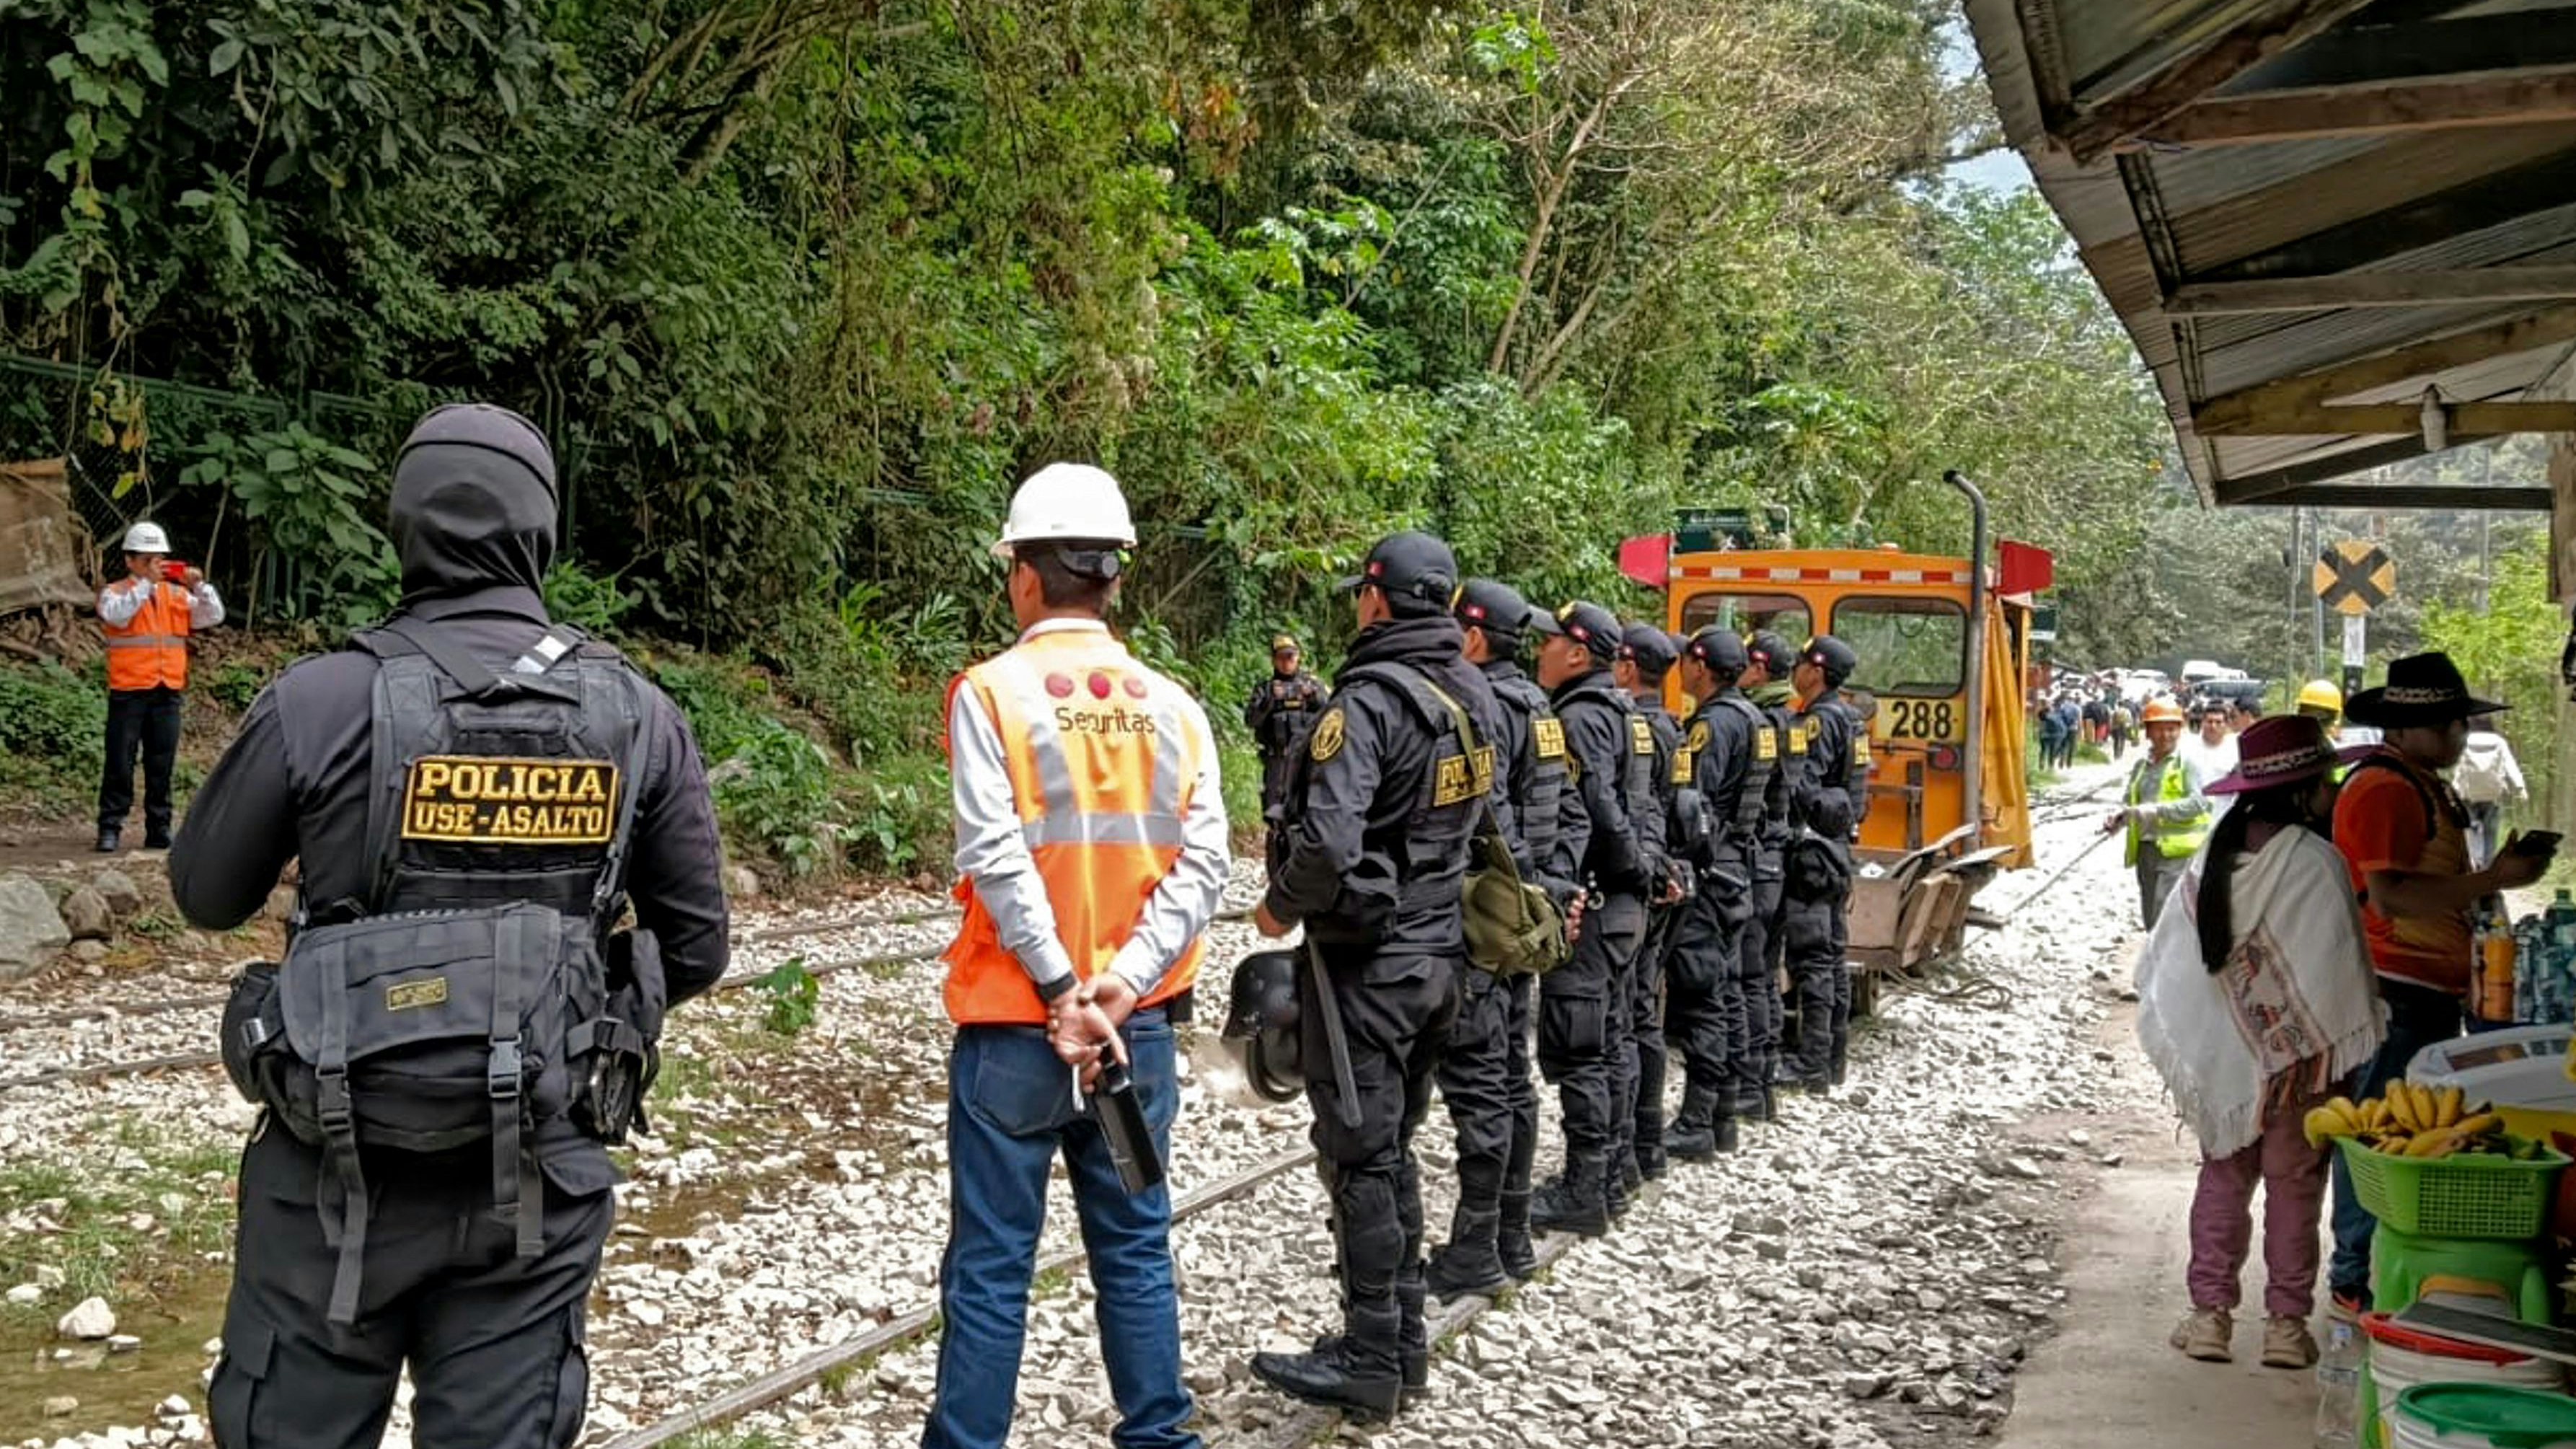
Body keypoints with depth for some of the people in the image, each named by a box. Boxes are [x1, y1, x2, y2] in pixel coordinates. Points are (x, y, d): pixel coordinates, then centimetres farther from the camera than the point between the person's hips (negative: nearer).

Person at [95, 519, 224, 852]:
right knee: (120, 764, -2)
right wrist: (146, 582, -24)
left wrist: (198, 586, -11)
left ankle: (159, 830, 14)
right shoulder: (114, 593, 1)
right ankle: (110, 828, 2)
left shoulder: (177, 595, 12)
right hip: (128, 691, -4)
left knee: (161, 766, 8)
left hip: (168, 691, 4)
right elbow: (116, 614, -21)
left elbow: (213, 617, 4)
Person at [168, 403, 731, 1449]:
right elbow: (696, 951, 4)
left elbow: (204, 897, 5)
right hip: (540, 1178, 2)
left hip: (342, 1169, -1)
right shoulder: (638, 716, -4)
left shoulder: (321, 701, -11)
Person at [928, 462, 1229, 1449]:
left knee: (992, 1259, 4)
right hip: (1140, 1024, 4)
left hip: (1015, 1024, -3)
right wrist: (1121, 984, -10)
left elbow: (995, 856, -16)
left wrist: (1064, 988, -13)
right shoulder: (1172, 707, 3)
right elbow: (1202, 864, -5)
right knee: (1134, 1246, 14)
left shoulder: (992, 690, -8)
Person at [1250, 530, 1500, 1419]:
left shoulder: (1371, 700, -20)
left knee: (1360, 1160, 2)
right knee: (1393, 1148, 18)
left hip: (1366, 959, -8)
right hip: (1438, 950, 8)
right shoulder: (1474, 697, 6)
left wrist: (1282, 907, -10)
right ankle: (1403, 1338, 26)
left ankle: (1370, 1363, 10)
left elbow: (1328, 844, -28)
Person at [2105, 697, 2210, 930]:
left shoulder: (2188, 763, -4)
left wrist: (2156, 811, -22)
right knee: (2151, 917, 14)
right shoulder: (2141, 765, 14)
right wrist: (2118, 818, -2)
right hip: (2145, 849, 7)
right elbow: (2129, 802, 20)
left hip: (2177, 852, -7)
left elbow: (2199, 802, -15)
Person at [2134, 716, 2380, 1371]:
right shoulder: (2314, 862, -16)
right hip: (2297, 1054, -4)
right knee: (2294, 1186, 7)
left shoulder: (2213, 859, 0)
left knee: (2223, 1177, 13)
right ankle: (2286, 1323, 11)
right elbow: (2340, 971, -14)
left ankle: (2210, 1315, 13)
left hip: (2221, 1055, 4)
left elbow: (2165, 962, 5)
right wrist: (2345, 1055, -5)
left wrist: (2192, 1046, 13)